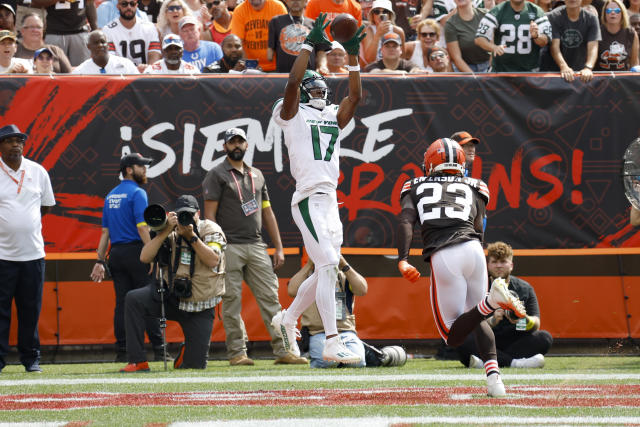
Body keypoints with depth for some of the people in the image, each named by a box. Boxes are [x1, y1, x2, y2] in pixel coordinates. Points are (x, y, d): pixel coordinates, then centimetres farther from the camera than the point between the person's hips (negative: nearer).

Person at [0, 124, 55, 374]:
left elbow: (47, 205, 20)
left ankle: (31, 358, 14)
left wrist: (24, 223, 12)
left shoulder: (38, 172, 8)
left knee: (31, 309, 6)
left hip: (33, 252, 3)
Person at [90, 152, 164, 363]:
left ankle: (122, 351, 2)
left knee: (122, 302, 5)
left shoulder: (110, 196, 16)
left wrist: (100, 261, 15)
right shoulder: (137, 193, -7)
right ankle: (158, 350, -8)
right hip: (136, 252, -7)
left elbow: (105, 231, 15)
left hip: (116, 253, 7)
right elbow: (142, 227, -17)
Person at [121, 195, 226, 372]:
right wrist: (165, 232, -15)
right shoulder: (171, 234, 4)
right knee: (134, 299, -27)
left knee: (195, 365, -6)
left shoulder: (211, 230, -3)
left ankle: (187, 350, 35)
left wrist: (191, 236, -22)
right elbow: (144, 257, -8)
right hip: (170, 296, 2)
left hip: (199, 309, -2)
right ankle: (138, 362, -23)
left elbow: (213, 261, -19)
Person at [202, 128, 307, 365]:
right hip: (230, 246, -5)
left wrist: (279, 247, 14)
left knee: (270, 298, -1)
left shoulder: (257, 175, 20)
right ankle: (236, 353, -1)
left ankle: (283, 350, -3)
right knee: (231, 302, -4)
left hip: (257, 247, 5)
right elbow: (210, 214, -4)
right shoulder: (217, 175, 3)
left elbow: (267, 213, 21)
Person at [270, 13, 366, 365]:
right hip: (308, 200, -8)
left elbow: (355, 95, 8)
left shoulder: (334, 118, 20)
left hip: (331, 201, 8)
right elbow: (293, 81, -12)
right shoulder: (293, 115, 4)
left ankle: (288, 319, 35)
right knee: (328, 264, -18)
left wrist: (352, 54, 4)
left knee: (324, 271, 13)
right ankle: (332, 343, -22)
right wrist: (311, 43, -9)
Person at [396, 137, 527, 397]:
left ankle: (492, 300, -25)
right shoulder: (474, 188, 26)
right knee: (476, 319, 19)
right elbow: (478, 228, 12)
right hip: (472, 248, 2)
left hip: (441, 257, -2)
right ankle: (493, 373, -7)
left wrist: (403, 261, -5)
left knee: (453, 335, 4)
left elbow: (406, 221, 5)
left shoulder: (416, 187, 24)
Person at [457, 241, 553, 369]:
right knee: (464, 340, -32)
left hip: (516, 342, 2)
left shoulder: (525, 288, 8)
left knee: (544, 338, -24)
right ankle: (514, 362, -40)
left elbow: (536, 325, -2)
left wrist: (524, 319, -26)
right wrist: (492, 321, -33)